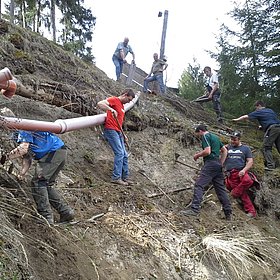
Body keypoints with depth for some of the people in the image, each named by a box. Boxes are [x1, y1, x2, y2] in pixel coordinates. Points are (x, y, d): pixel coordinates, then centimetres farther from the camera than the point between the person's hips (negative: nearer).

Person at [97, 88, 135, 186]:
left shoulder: (122, 106, 22)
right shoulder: (114, 100, -5)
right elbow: (100, 104, -21)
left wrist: (122, 133, 15)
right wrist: (111, 109, -33)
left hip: (118, 132, 9)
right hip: (111, 130, -9)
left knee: (124, 155, 9)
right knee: (119, 153, -14)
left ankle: (125, 177, 16)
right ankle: (116, 178, -11)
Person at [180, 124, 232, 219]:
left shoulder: (205, 136, -3)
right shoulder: (215, 137, 24)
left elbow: (207, 151, -15)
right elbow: (224, 151, 26)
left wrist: (197, 155, 1)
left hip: (210, 163, -9)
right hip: (218, 165, 9)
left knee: (199, 185, -14)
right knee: (220, 188, 11)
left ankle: (194, 209, -25)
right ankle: (228, 213, 12)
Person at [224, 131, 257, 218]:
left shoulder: (245, 148, 16)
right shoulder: (227, 147, 20)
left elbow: (250, 162, 8)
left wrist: (244, 170, -10)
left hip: (241, 172, -1)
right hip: (231, 174, 1)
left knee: (248, 180, -35)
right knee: (243, 194, -9)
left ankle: (235, 192, -16)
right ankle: (251, 211, -4)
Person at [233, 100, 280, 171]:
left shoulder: (259, 112, 7)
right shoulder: (271, 111, 25)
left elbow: (246, 116, 12)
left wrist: (237, 119, 25)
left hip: (272, 129, -7)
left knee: (266, 148, -3)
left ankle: (270, 165, -12)